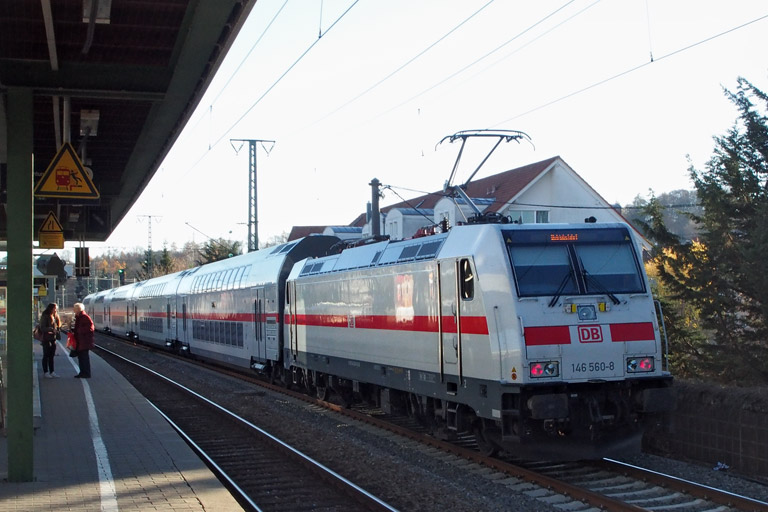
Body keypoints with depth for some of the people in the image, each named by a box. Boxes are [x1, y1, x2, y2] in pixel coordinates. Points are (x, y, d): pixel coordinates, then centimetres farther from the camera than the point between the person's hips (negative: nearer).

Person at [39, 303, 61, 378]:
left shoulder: (55, 316, 14)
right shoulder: (45, 317, -10)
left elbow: (58, 326, 23)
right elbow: (42, 328, -16)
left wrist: (58, 330, 2)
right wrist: (51, 329, -27)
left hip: (53, 339, 7)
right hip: (46, 339, -7)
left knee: (51, 356, 11)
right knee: (46, 356, 0)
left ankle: (52, 372, 16)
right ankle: (45, 372, 5)